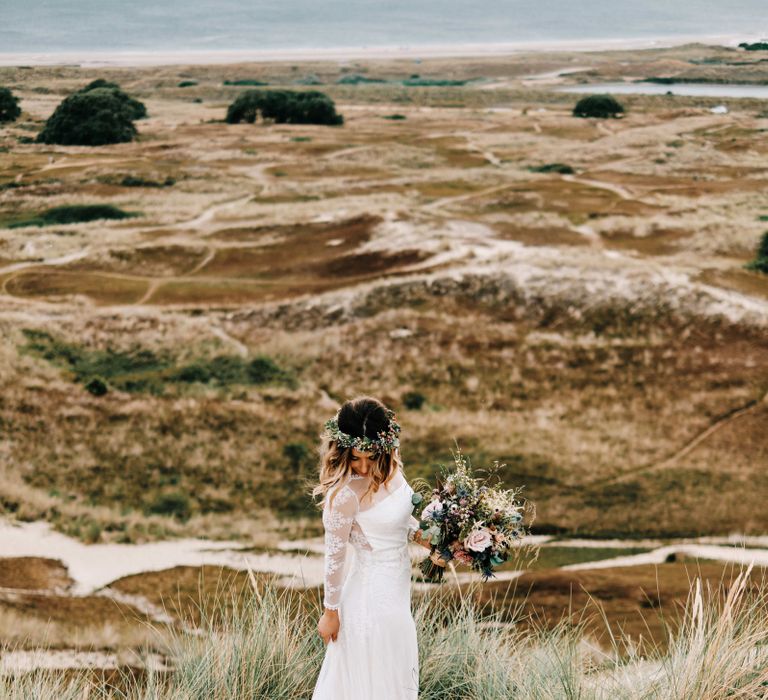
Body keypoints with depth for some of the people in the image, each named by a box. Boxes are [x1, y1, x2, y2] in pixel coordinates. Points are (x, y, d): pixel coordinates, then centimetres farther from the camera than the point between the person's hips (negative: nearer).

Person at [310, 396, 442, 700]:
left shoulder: (391, 469, -5)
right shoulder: (346, 494, -28)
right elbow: (334, 556, -19)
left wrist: (428, 542, -5)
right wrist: (330, 612, -10)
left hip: (397, 588, 8)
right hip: (374, 595, -8)